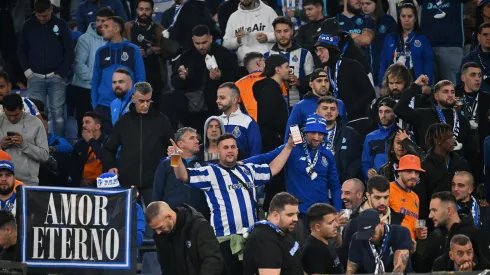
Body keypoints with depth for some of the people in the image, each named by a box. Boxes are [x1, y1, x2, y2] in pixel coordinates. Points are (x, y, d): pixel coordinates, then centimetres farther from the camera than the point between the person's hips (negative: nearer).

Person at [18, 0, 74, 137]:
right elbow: (21, 50, 11)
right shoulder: (28, 25, 3)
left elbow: (69, 51, 3)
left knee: (58, 114, -1)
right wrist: (27, 70, 0)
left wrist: (61, 73, -4)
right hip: (35, 77, 1)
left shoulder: (61, 25, 0)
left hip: (56, 78, -1)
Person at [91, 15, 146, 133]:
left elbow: (140, 79, 1)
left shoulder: (133, 50, 1)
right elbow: (95, 80, 10)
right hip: (104, 106, 2)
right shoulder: (101, 52, 8)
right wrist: (94, 105, 2)